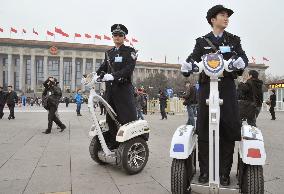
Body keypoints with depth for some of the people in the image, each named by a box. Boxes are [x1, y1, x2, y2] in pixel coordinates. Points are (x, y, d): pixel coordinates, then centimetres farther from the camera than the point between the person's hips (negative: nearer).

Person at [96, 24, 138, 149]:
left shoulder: (130, 51, 2)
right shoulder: (109, 53, 21)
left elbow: (129, 68, -13)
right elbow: (103, 68, 15)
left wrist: (113, 75, -25)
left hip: (124, 88, -6)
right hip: (110, 89, 6)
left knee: (128, 119, -7)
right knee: (110, 118, 8)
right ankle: (112, 145, 18)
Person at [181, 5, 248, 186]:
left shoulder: (234, 40, 19)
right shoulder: (202, 41, 14)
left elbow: (243, 56, 6)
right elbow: (194, 57, 0)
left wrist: (241, 62, -19)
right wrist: (187, 66, -24)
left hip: (227, 87, 1)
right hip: (207, 86, -1)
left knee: (228, 129, -2)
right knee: (204, 129, -3)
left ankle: (224, 172, 10)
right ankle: (205, 170, 8)